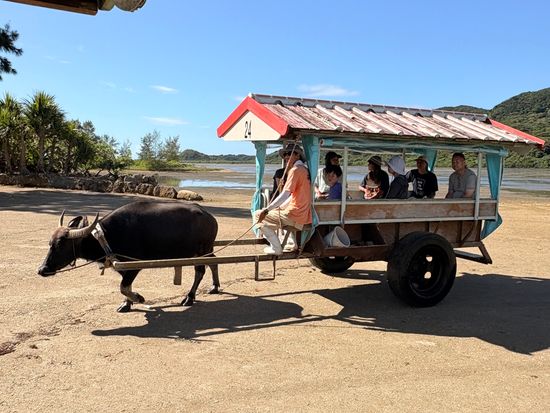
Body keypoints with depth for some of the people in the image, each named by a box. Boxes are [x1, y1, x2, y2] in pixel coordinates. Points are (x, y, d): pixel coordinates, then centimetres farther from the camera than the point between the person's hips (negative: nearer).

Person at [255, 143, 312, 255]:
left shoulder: (295, 170, -13)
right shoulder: (304, 170, 15)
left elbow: (285, 194, -23)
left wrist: (266, 210, -25)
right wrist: (277, 207, 15)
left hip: (294, 216, -10)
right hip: (304, 215, 10)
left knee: (259, 215, -3)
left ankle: (276, 248, 0)